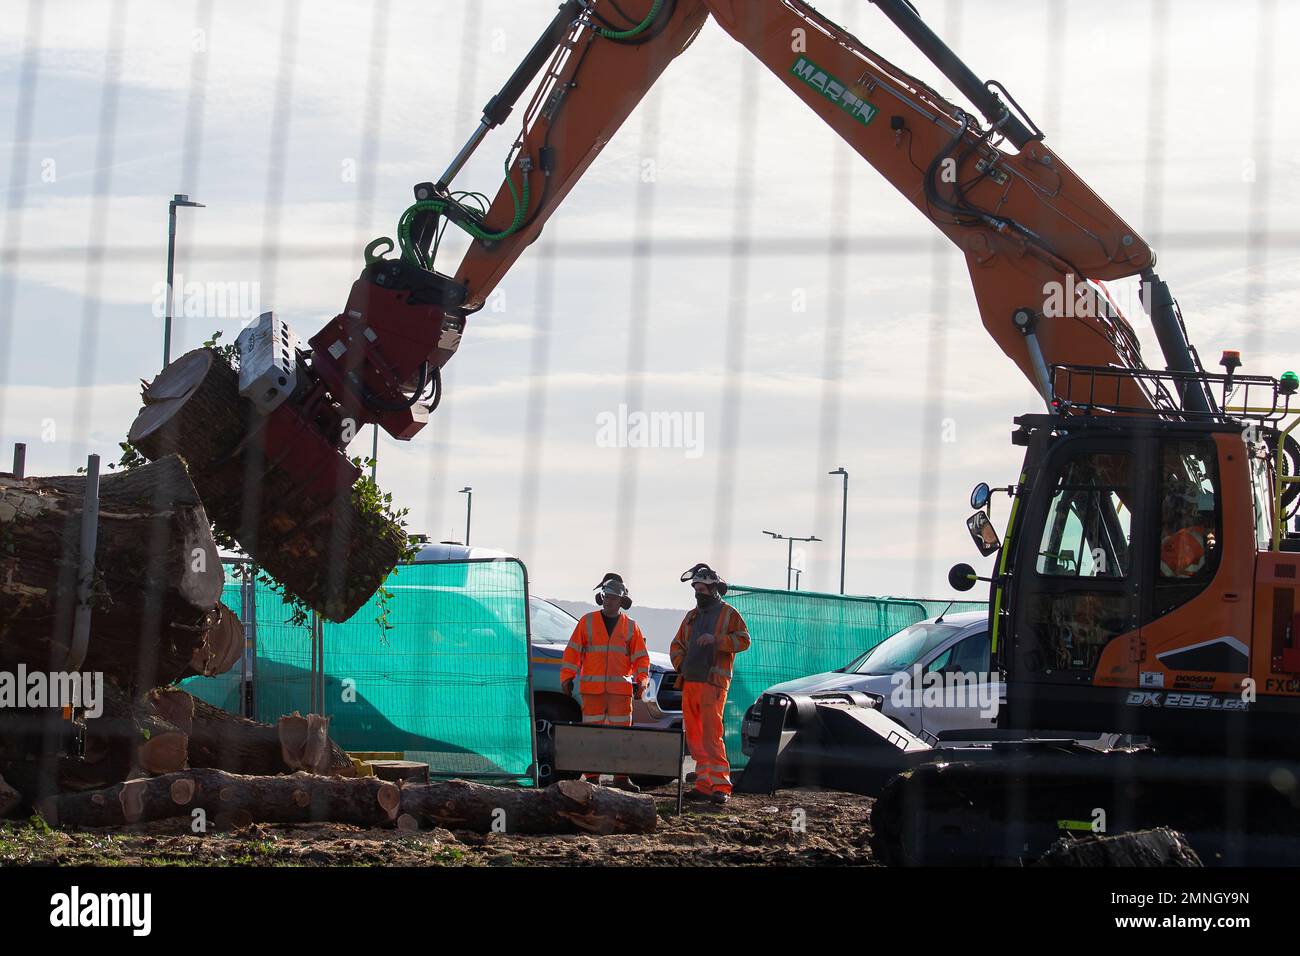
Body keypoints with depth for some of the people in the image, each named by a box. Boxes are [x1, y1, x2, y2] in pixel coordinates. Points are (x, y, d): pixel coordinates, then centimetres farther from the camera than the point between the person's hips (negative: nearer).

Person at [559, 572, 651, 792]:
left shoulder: (630, 626, 10)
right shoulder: (587, 621, 7)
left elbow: (641, 657, 8)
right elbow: (572, 651, 5)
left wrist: (641, 681, -5)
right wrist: (567, 677, -3)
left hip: (621, 689, 1)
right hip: (592, 689, -1)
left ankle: (621, 777, 4)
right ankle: (592, 778, 2)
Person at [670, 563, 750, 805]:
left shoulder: (728, 614, 2)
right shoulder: (691, 616, 20)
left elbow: (744, 640, -9)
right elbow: (677, 645, 25)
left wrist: (716, 640, -21)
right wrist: (681, 665, 6)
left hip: (713, 683, -7)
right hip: (690, 683, 7)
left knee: (711, 735, -15)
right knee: (694, 736, 5)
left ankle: (721, 786, -17)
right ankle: (704, 784, 8)